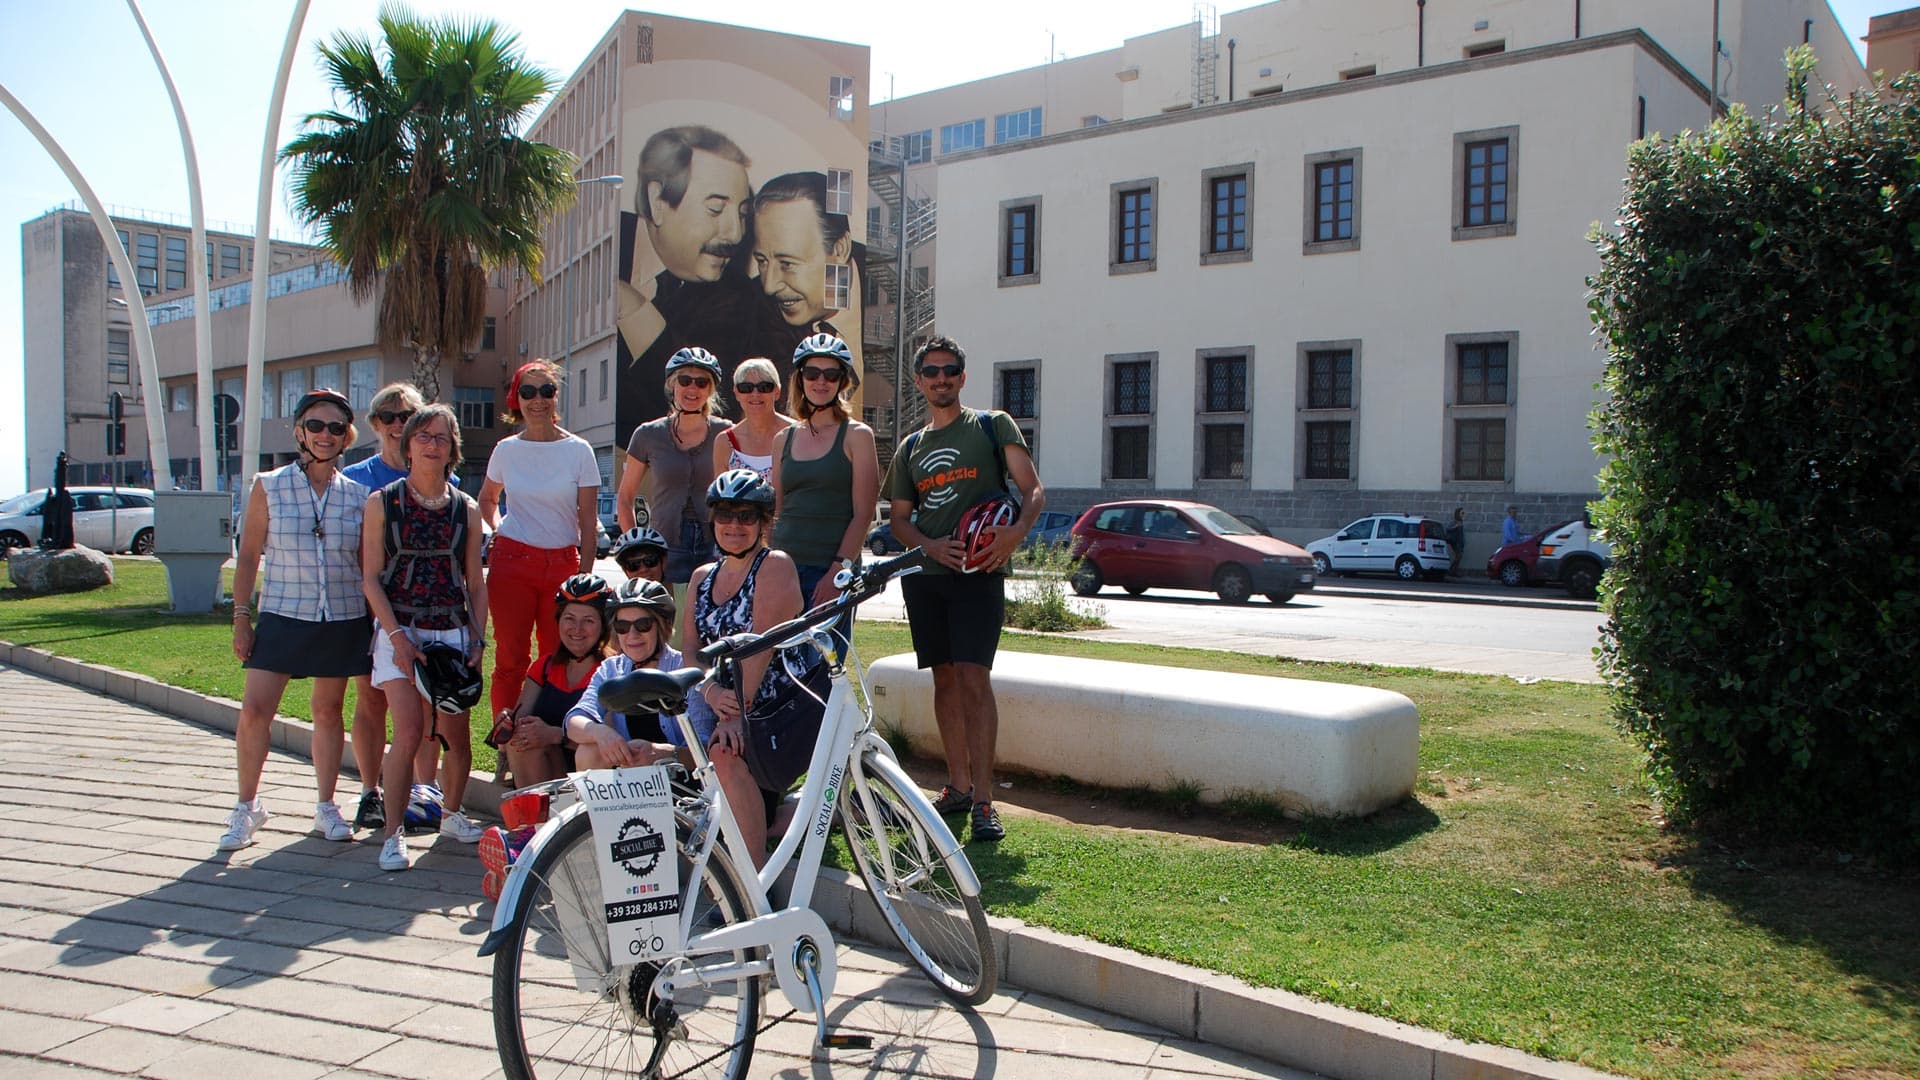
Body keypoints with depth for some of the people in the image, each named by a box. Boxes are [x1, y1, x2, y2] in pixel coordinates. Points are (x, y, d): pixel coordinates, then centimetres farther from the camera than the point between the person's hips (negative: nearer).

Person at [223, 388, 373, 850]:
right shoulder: (269, 487, 0)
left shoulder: (357, 496, 3)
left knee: (329, 711, 9)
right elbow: (248, 555, 2)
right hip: (282, 617, -1)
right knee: (254, 711, -7)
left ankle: (325, 806, 22)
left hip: (343, 620, 1)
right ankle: (247, 807, 12)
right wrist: (241, 616, -3)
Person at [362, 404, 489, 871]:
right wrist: (397, 636, -12)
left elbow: (476, 583, 10)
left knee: (457, 736, 3)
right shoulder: (382, 502, 1)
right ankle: (392, 833, -4)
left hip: (454, 632, 3)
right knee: (409, 732, -16)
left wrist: (478, 640, 0)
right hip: (399, 629, -2)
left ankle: (452, 815, 26)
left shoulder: (466, 509, 8)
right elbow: (371, 576, -2)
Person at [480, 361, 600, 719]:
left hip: (563, 564, 0)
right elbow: (487, 498, 26)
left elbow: (588, 522, 1)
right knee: (510, 659, 0)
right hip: (512, 561, 1)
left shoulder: (578, 450, 1)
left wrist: (585, 578, -4)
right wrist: (497, 530, 7)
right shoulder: (506, 449, 6)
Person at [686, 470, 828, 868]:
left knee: (727, 755, -32)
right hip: (742, 709, 8)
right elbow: (690, 645, 4)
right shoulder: (703, 577, 13)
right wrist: (711, 691, -17)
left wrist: (738, 710, -25)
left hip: (795, 704, -8)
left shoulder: (775, 566, -8)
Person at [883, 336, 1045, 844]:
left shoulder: (993, 426, 5)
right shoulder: (910, 447, 17)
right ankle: (958, 785, 18)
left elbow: (1033, 489, -1)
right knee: (945, 678, 8)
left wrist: (1015, 532, -21)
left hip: (979, 571, -4)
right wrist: (932, 545, -8)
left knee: (974, 678, -13)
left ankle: (983, 799, -10)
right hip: (925, 571, 5)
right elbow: (899, 519, 14)